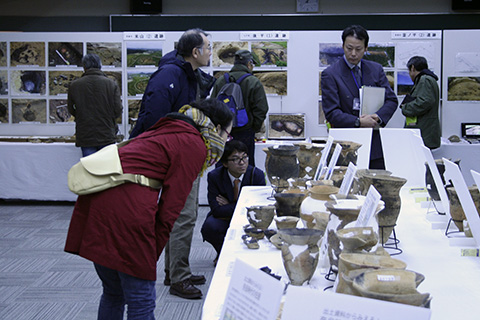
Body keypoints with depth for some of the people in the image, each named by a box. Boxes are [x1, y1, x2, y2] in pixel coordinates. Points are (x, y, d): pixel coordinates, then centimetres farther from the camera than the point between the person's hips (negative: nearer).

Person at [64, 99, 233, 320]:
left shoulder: (168, 131, 28)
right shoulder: (195, 146, 0)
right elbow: (171, 206, -6)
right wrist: (155, 250, 2)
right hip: (125, 210, -9)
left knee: (113, 294, 22)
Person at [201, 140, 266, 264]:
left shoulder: (257, 174, -14)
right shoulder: (214, 176, -15)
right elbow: (217, 210, -21)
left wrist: (229, 206, -17)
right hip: (224, 218, 0)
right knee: (209, 227, -32)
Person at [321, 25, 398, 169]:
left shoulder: (376, 69, 9)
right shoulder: (330, 74, -4)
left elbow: (392, 100, 7)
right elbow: (331, 113, -9)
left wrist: (378, 117, -13)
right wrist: (358, 122, -20)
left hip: (375, 146, 4)